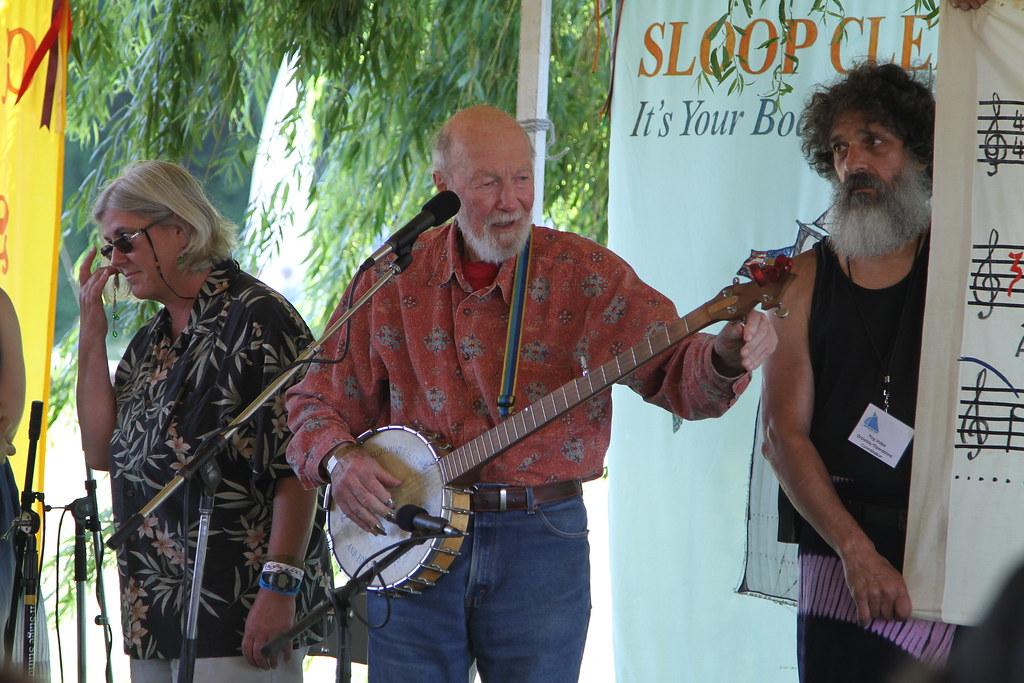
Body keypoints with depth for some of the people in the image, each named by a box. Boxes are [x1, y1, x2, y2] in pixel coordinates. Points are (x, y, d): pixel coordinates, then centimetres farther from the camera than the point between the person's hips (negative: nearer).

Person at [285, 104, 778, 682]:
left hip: (542, 544, -1)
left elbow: (673, 370, -11)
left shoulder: (582, 272, -1)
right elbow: (319, 400, 11)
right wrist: (339, 457, -10)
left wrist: (725, 358, -33)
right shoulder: (395, 280, 4)